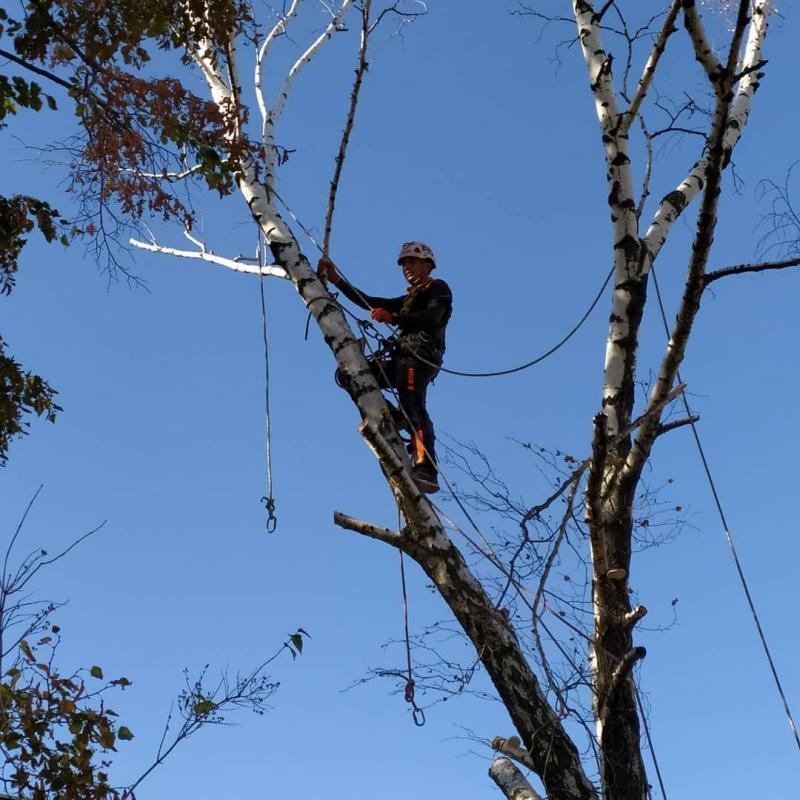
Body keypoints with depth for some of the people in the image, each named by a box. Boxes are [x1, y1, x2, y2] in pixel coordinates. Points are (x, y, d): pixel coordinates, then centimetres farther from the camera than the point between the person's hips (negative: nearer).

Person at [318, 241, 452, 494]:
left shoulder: (438, 288, 12)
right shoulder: (410, 299, 37)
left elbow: (432, 318, -10)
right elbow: (370, 302, 31)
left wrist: (393, 318, -23)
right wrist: (337, 280, 25)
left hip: (420, 355, -9)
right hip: (403, 359, 9)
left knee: (412, 407, -29)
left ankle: (426, 472, -43)